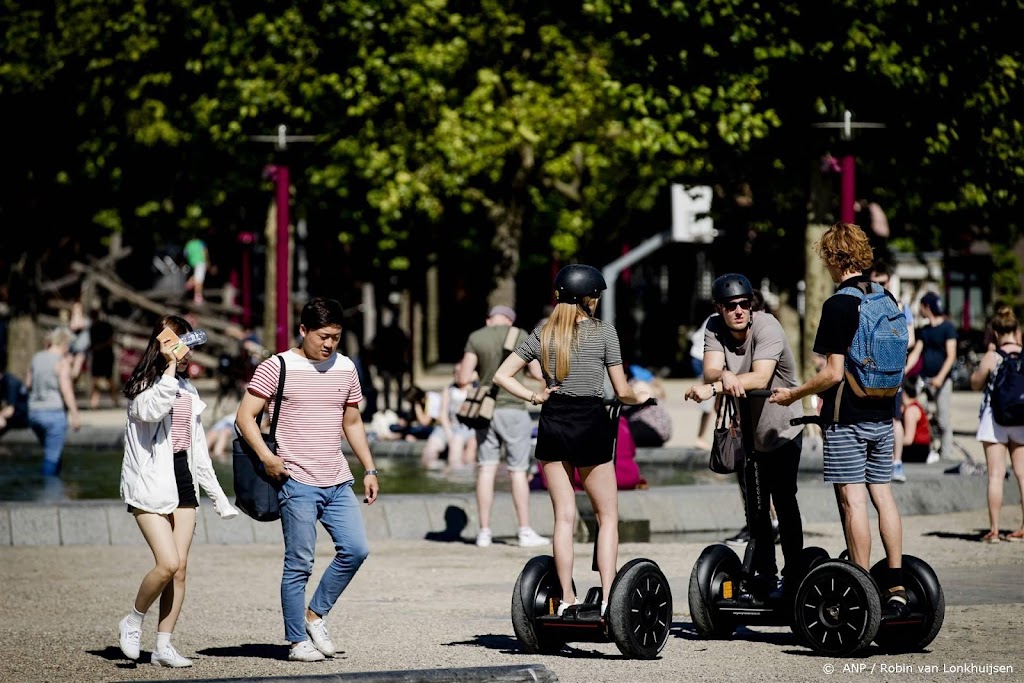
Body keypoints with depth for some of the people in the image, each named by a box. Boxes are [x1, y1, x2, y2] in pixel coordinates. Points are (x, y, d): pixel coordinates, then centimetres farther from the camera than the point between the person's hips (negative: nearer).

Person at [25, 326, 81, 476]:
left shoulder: (37, 358, 7)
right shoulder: (62, 362, -12)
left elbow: (28, 384, 16)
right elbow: (66, 390, -18)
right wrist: (75, 415, -15)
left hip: (34, 413, 7)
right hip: (55, 413, -7)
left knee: (54, 453, 22)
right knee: (52, 457, 0)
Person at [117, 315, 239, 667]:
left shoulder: (187, 390, 17)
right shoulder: (144, 386, -5)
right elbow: (151, 411, -30)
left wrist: (218, 496, 21)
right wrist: (170, 367, -25)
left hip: (183, 481, 7)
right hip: (151, 483, -7)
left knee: (180, 568, 1)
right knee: (168, 563, -16)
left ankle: (163, 644, 6)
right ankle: (133, 622, 6)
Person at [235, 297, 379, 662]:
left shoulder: (345, 368, 12)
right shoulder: (277, 367, -5)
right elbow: (245, 416, -6)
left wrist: (369, 469, 16)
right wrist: (265, 455, -20)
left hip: (338, 482, 5)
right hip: (297, 483, -5)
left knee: (355, 549, -3)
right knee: (299, 564, -3)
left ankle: (315, 614, 14)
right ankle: (298, 641, 6)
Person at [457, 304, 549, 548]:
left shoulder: (476, 338, 2)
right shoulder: (519, 336, -2)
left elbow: (463, 379, -3)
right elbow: (538, 374, -4)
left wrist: (462, 370, 20)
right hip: (513, 408, -2)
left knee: (486, 470, 4)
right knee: (518, 471, 1)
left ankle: (484, 531, 3)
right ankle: (525, 531, 1)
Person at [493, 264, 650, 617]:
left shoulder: (542, 334, 7)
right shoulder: (603, 331, -3)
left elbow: (502, 376, 5)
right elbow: (622, 390, -1)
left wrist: (533, 396, 9)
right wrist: (639, 398, 18)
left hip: (552, 424, 3)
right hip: (590, 422, -3)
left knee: (564, 516, 7)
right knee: (608, 516, 6)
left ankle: (567, 599, 6)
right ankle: (608, 599, -4)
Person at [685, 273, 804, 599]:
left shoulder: (767, 327, -22)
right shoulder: (715, 329, -7)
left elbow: (760, 377, -35)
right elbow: (710, 371, -21)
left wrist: (711, 389, -45)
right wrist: (724, 376, -46)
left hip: (782, 428, -5)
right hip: (746, 429, 5)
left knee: (783, 501, -9)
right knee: (755, 506, 10)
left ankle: (792, 572, -1)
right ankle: (764, 572, 19)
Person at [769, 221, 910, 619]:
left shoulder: (838, 305, -14)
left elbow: (834, 373, -18)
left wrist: (794, 395, -4)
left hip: (846, 418, -7)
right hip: (882, 415, 7)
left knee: (853, 500, -5)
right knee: (883, 496, 9)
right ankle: (896, 588, 9)